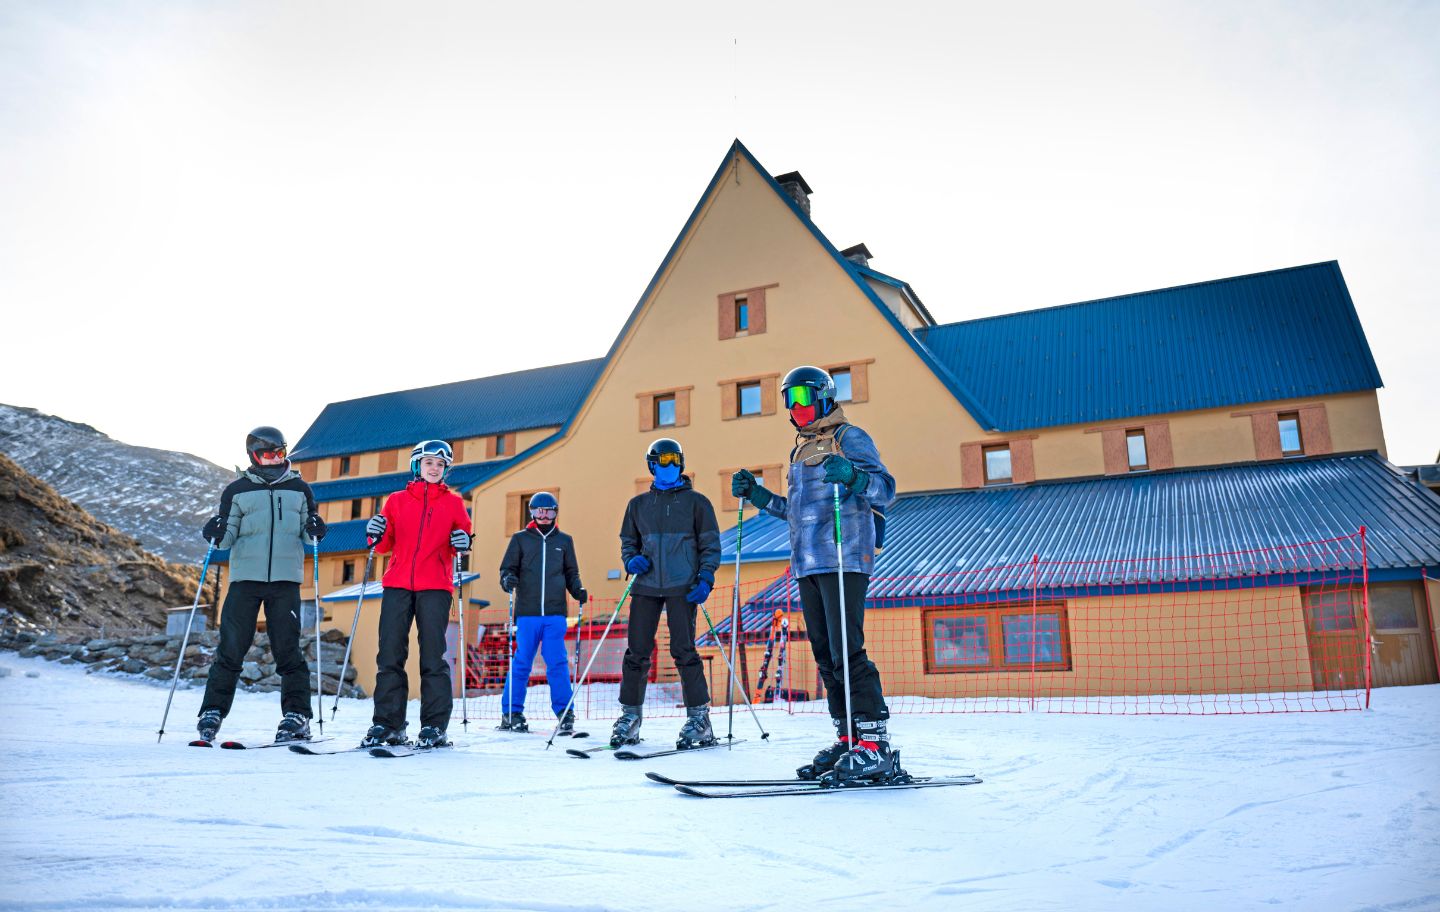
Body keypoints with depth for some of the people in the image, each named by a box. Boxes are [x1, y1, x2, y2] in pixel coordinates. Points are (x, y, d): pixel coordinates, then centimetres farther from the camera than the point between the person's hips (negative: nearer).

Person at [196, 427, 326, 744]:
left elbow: (307, 535, 15)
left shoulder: (299, 489, 12)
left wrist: (314, 531, -7)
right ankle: (213, 711, 10)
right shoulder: (237, 490, 8)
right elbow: (227, 536, 7)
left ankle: (297, 716, 4)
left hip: (285, 579, 0)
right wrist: (215, 534, -15)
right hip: (245, 577, 0)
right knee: (231, 647, -1)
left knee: (287, 649, 0)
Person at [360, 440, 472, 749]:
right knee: (389, 656, 0)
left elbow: (463, 535, 12)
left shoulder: (453, 502, 12)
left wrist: (462, 543, -10)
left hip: (435, 587, -2)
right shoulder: (397, 500, 14)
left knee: (433, 657, -4)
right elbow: (386, 545, 14)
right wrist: (377, 535, -7)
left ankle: (434, 726, 0)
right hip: (397, 585, 2)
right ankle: (387, 723, 7)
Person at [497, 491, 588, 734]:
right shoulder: (520, 538, 10)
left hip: (555, 613, 1)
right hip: (527, 612, -1)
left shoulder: (564, 540, 14)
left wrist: (578, 590, 0)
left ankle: (565, 713, 3)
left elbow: (571, 572, 18)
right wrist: (508, 579, -12)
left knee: (557, 662, -3)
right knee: (521, 661, 3)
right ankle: (511, 712, 14)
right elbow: (507, 568, 9)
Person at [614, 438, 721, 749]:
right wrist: (631, 560, -1)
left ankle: (699, 718, 2)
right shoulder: (638, 504, 15)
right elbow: (628, 542, 21)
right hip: (646, 586, 3)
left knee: (683, 651, -7)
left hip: (681, 587, -3)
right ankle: (630, 717, 14)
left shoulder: (695, 501, 7)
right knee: (636, 652, 2)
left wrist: (705, 579, -8)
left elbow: (710, 545, 5)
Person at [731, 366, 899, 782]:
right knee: (825, 655, 8)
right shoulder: (801, 449, 23)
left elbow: (886, 490, -11)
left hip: (844, 560, -8)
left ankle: (875, 745, -9)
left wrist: (853, 476, -30)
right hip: (807, 564, 8)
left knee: (847, 653, -13)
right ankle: (848, 739, 15)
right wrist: (758, 495, 21)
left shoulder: (849, 438, 0)